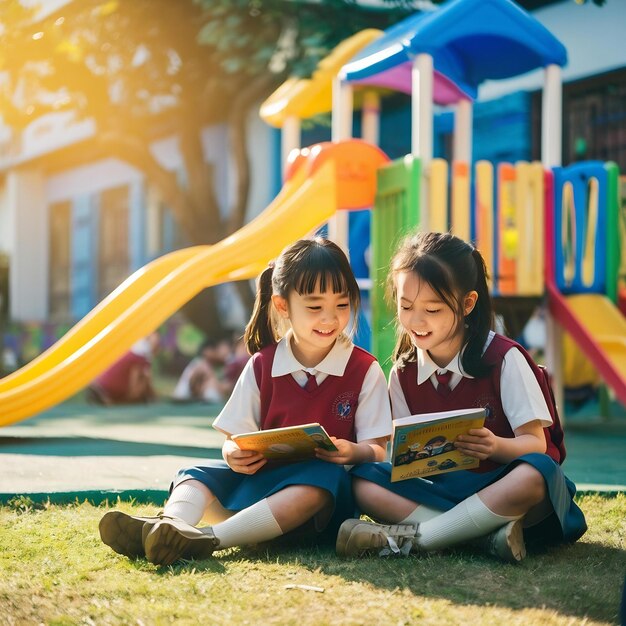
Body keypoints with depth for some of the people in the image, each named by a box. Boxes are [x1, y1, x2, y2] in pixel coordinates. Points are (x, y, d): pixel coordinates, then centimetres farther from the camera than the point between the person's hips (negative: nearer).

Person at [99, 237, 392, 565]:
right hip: (261, 475, 4)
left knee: (321, 478, -37)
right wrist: (234, 454, -16)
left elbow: (378, 449, 0)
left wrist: (355, 452, -25)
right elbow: (235, 437, 9)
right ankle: (169, 524, -53)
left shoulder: (364, 370, 2)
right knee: (196, 476, -17)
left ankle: (208, 539, -53)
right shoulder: (262, 366, 8)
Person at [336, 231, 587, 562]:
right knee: (363, 481, -20)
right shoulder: (403, 373, 4)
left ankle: (410, 537, -32)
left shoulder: (503, 357, -7)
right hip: (443, 489, 4)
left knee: (533, 475, -38)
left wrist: (496, 447, -32)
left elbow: (535, 443, -10)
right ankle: (488, 533, -30)